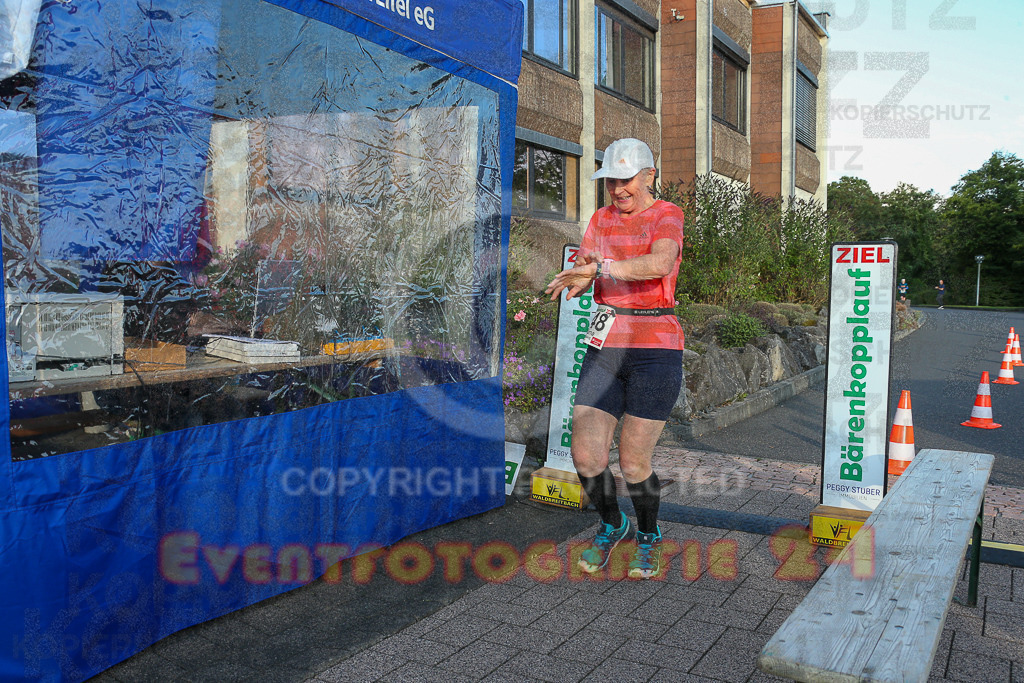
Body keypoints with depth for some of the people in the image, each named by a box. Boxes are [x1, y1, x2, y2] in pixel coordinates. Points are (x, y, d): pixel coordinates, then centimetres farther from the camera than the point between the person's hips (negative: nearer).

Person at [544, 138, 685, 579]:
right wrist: (579, 279, -20)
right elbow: (578, 277, 2)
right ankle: (612, 526, 28)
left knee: (633, 462, -2)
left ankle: (649, 537, 27)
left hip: (654, 350, -5)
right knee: (585, 455, -1)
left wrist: (601, 267, -33)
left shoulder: (666, 215, -5)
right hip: (604, 348, 5)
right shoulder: (601, 220, 13)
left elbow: (660, 264, -27)